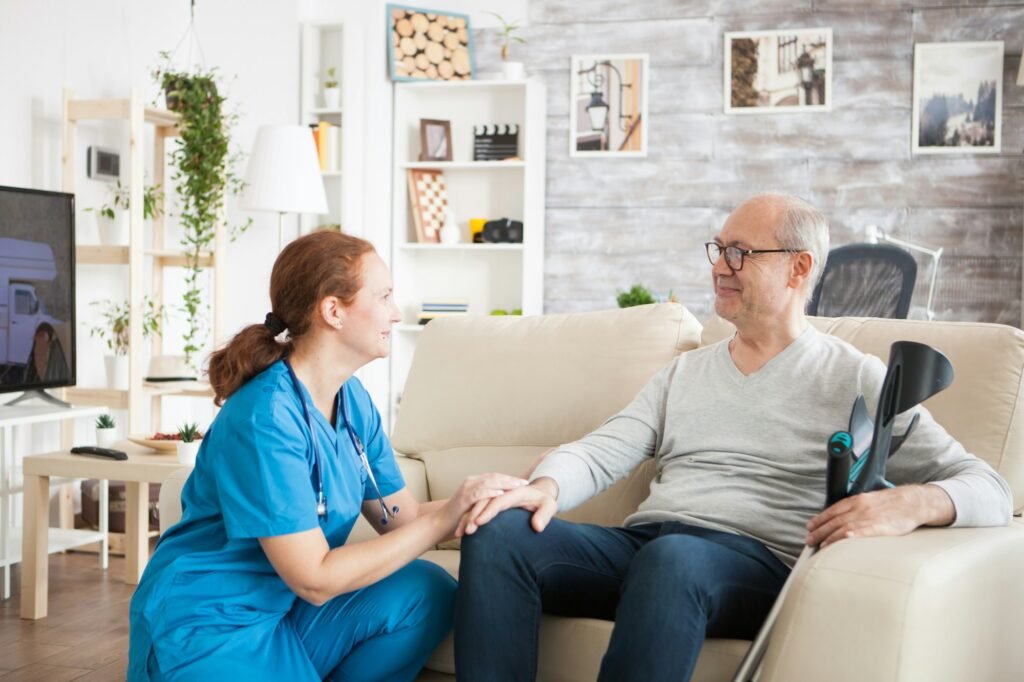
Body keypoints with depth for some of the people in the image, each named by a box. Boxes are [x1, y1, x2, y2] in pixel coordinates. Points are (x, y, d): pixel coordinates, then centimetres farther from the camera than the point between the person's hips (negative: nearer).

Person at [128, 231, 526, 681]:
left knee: (427, 593, -14)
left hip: (283, 607, 8)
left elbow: (403, 519, 4)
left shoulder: (353, 400, 2)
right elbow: (315, 580, -23)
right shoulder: (265, 416, -23)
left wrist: (494, 502, -11)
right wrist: (447, 517, -22)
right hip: (205, 631, -8)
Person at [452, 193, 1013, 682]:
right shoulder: (686, 372, 23)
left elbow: (988, 491, 1)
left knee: (673, 559, -40)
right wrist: (547, 486, -12)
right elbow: (603, 451, 12)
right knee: (499, 533, -22)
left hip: (758, 561, -4)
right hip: (641, 544, 5)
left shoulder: (853, 378, 7)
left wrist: (912, 503, -23)